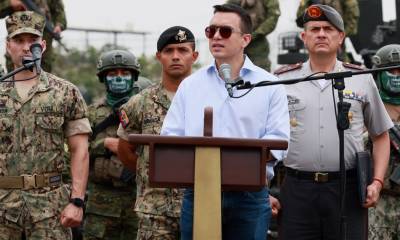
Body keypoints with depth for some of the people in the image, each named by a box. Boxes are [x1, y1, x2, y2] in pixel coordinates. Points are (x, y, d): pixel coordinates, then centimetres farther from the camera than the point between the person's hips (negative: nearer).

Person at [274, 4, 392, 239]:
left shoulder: (362, 80, 9)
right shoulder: (282, 80, 8)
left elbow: (381, 136, 14)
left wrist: (377, 182, 2)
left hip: (347, 188, 0)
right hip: (297, 190, 0)